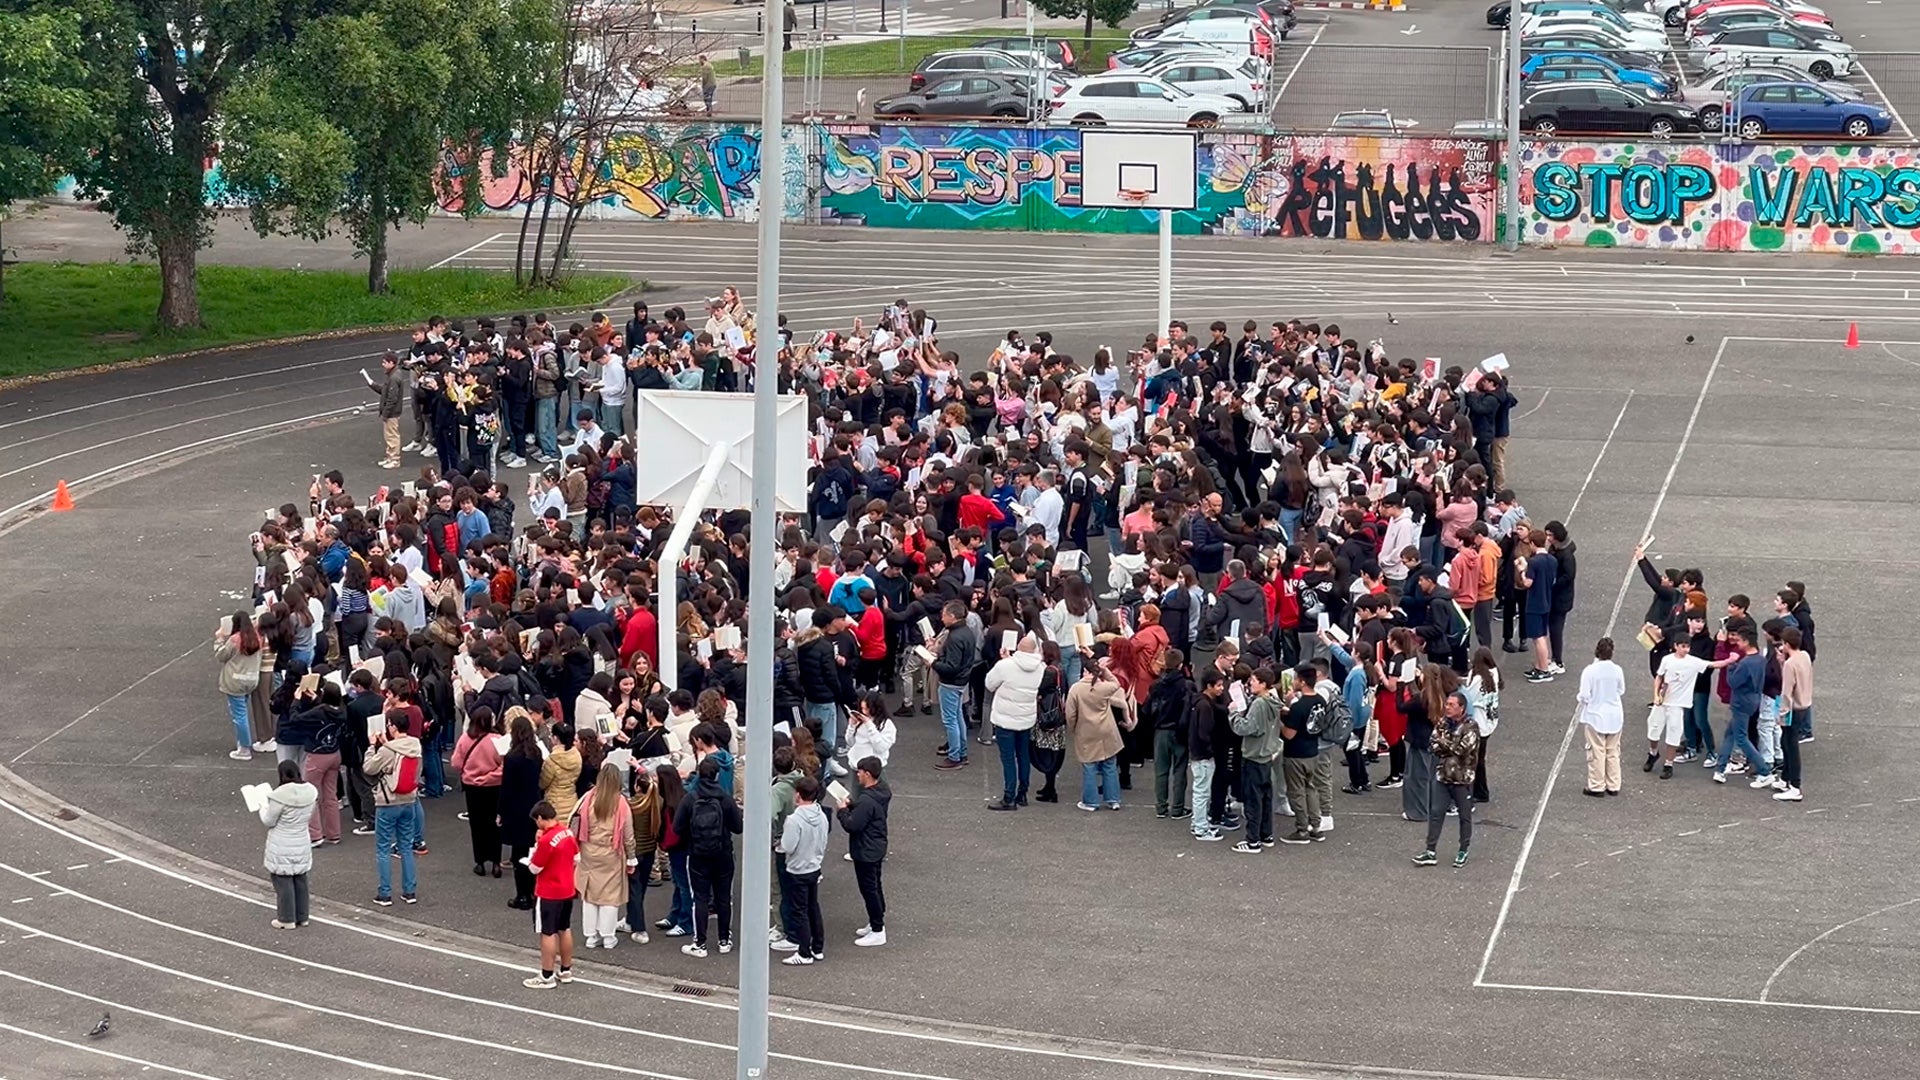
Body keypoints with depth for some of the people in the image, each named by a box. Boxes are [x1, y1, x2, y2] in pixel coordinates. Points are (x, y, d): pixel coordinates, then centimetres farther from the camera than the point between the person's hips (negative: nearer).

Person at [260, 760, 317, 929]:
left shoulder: (280, 795, -25)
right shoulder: (310, 791, -6)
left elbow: (269, 821, -16)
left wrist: (263, 807, 4)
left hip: (282, 849, -6)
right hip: (302, 846, 6)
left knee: (283, 883, 6)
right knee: (300, 880, 18)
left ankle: (286, 919, 14)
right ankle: (301, 917, 27)